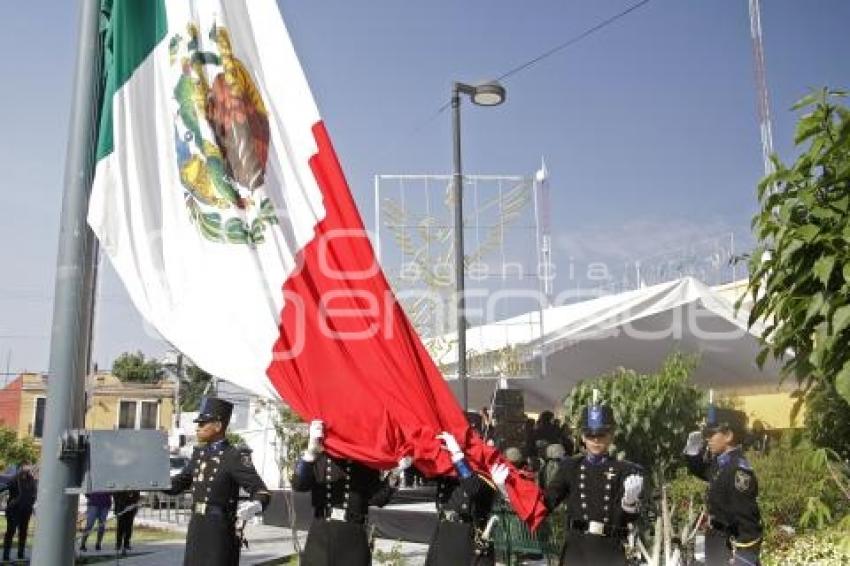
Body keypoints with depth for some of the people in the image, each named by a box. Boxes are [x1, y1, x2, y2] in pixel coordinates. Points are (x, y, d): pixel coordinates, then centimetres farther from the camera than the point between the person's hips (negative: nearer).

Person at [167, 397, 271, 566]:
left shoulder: (235, 457, -14)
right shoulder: (199, 453, 9)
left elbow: (262, 492, -19)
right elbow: (178, 484, 22)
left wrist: (254, 506, -41)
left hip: (220, 531, -7)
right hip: (196, 528, 7)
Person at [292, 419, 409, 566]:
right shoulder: (318, 458, 2)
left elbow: (377, 499, -3)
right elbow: (298, 485, -18)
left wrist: (394, 475, -21)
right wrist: (311, 452, -36)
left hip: (354, 539, 0)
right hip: (320, 537, 0)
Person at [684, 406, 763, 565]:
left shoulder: (739, 469, -24)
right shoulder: (720, 462, 4)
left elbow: (747, 517, -26)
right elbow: (700, 470, 26)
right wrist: (692, 452, 6)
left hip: (733, 547, -10)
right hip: (717, 543, 10)